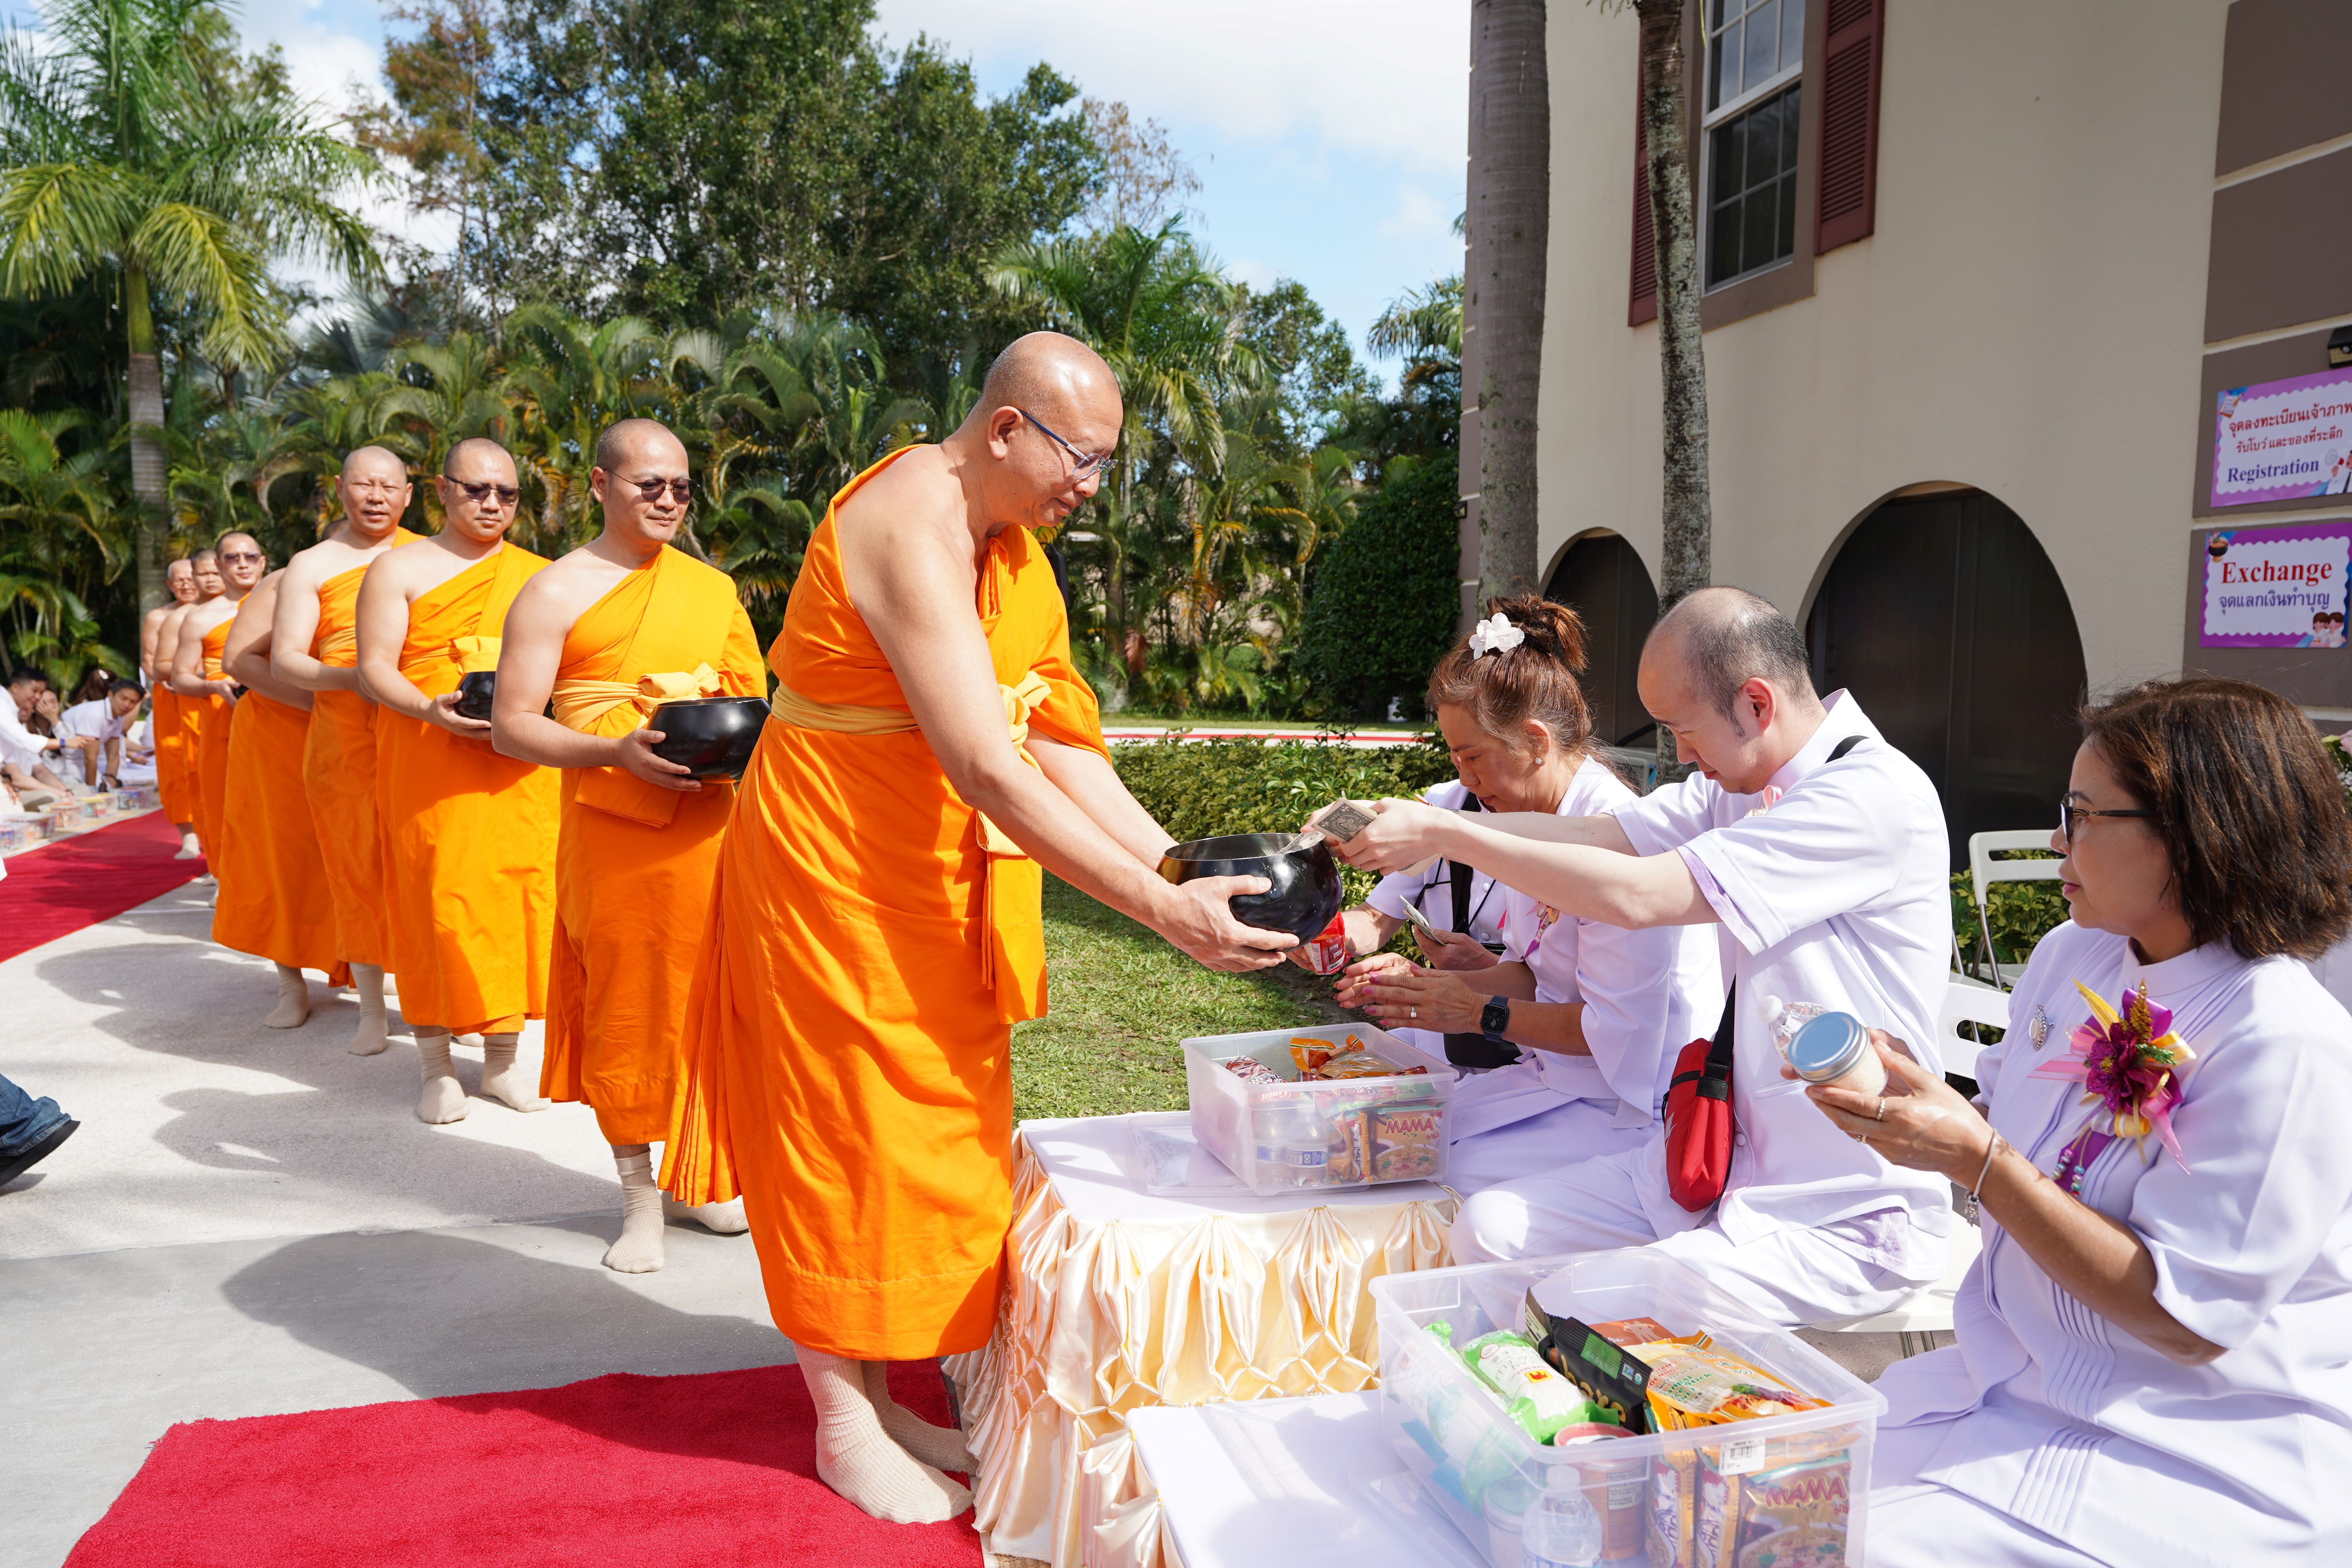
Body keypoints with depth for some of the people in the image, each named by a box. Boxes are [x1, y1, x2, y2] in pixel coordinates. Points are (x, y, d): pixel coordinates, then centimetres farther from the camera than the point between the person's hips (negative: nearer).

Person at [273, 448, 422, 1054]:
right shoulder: (312, 566, 8)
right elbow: (283, 660, 0)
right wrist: (349, 677, -18)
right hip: (344, 737, 0)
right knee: (359, 870, 5)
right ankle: (371, 1012, 17)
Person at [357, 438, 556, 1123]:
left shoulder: (537, 574, 15)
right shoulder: (399, 568, 7)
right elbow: (374, 667, -2)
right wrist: (431, 711, -20)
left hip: (522, 766, 3)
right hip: (429, 763, -2)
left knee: (519, 896, 1)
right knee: (436, 902, -2)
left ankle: (502, 1059, 14)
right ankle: (436, 1068, 9)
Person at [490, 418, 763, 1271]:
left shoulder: (713, 587, 13)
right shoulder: (556, 591, 0)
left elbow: (752, 697, 19)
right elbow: (511, 726, -5)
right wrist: (616, 750, -20)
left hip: (710, 820, 4)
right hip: (610, 826, -3)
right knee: (624, 1000, 3)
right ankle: (639, 1199, 18)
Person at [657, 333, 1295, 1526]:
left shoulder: (1011, 550, 6)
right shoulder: (911, 525, -24)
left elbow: (1061, 750, 1)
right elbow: (988, 772, -31)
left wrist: (1184, 868, -10)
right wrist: (1159, 908, -30)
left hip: (927, 885, 9)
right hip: (835, 872, -9)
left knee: (914, 1129, 14)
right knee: (846, 1126, 3)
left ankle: (874, 1392, 29)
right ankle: (844, 1425, 20)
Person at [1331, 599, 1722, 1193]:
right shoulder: (1534, 822, 6)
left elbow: (1615, 1029, -23)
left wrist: (1480, 1012, -16)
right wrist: (1424, 982, -1)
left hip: (1641, 1100, -8)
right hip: (1559, 1071, 8)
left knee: (1466, 1175, -21)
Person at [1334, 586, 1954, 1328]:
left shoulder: (1881, 795, -21)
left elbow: (1637, 894, -25)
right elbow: (1599, 834, 0)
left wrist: (1444, 834, -19)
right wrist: (1399, 819, -9)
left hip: (1843, 1219, -8)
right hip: (1732, 1159, 8)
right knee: (1489, 1228, -4)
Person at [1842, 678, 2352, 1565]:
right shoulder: (2071, 955, 3)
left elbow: (2184, 1318, -21)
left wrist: (1975, 1158, -27)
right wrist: (1912, 1097, -8)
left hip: (2188, 1451, -7)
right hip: (2017, 1382, 7)